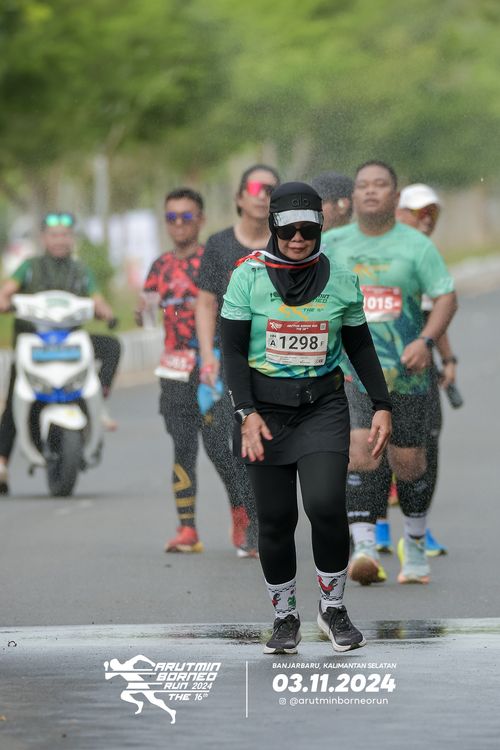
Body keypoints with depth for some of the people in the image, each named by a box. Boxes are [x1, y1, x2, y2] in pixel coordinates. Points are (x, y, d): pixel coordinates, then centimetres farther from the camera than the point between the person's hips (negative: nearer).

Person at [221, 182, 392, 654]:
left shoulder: (340, 281, 3)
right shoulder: (248, 277, -3)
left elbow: (360, 347, 12)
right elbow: (233, 350, -3)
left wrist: (382, 406, 5)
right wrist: (246, 414, -13)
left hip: (323, 406, 0)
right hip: (265, 407, 0)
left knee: (326, 504, -16)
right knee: (275, 518, 2)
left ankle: (332, 608, 4)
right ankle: (285, 618, 18)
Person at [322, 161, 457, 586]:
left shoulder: (416, 245, 2)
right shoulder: (332, 244, 7)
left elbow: (446, 297, -2)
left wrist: (426, 342, -17)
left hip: (407, 371, 0)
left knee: (408, 461, 5)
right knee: (360, 449, -19)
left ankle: (414, 544, 27)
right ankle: (364, 547, -23)